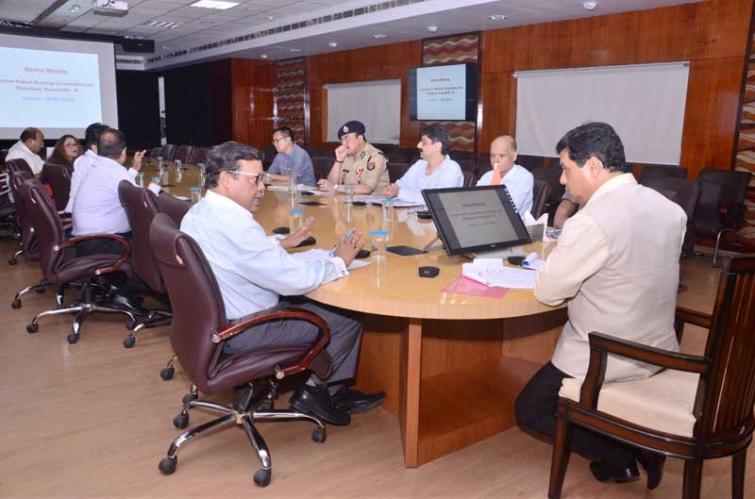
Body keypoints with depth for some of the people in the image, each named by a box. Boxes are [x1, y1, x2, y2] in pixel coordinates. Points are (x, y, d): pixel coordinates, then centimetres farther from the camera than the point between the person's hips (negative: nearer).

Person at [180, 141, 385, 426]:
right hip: (242, 333, -10)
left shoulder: (197, 213, 3)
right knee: (348, 319, -1)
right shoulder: (233, 224, -29)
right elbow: (294, 279, -28)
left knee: (311, 303, 20)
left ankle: (332, 390, 23)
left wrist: (281, 244, 16)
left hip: (214, 319, 10)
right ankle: (314, 391, 17)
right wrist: (339, 261, -13)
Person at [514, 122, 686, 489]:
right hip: (658, 350, 8)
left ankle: (620, 456, 5)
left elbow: (547, 293, -17)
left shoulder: (592, 221, -26)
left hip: (608, 359, -8)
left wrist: (558, 254, 1)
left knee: (529, 410, 14)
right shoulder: (668, 209, 0)